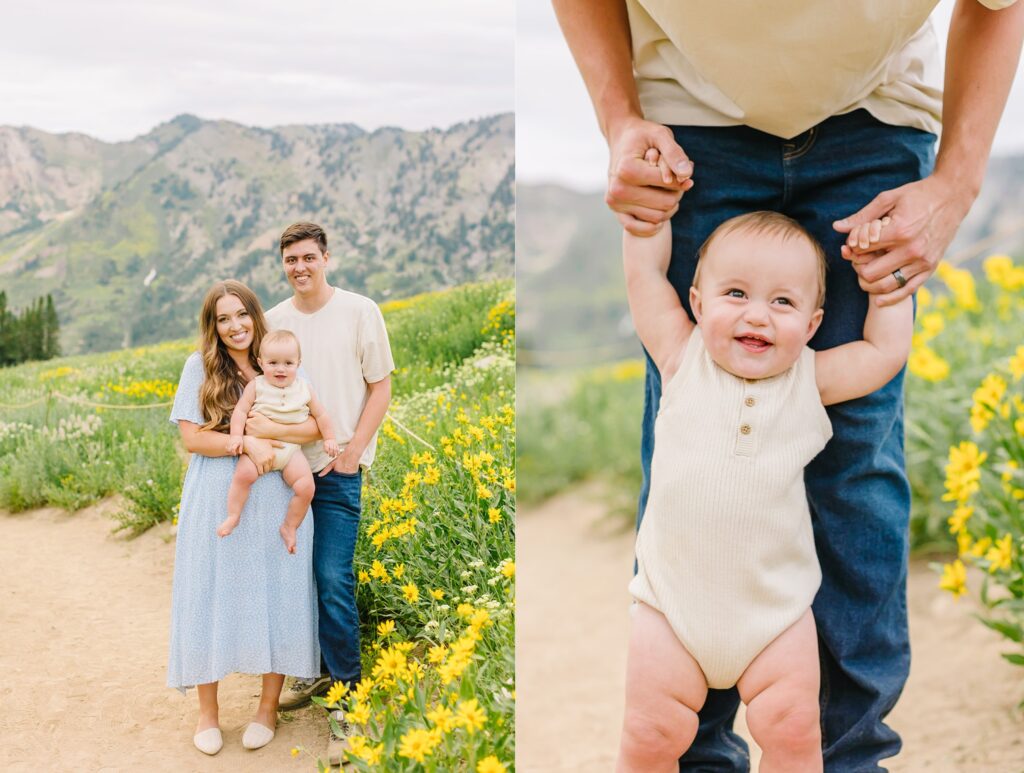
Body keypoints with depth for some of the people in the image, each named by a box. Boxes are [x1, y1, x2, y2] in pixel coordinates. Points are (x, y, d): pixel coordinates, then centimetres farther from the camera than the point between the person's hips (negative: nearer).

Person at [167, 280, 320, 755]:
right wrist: (247, 443, -19)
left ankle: (268, 708, 20)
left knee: (275, 596, 4)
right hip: (217, 504, -1)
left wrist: (266, 434, -16)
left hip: (274, 502, 1)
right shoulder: (200, 368, 1)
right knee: (213, 597, 4)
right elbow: (192, 438, -6)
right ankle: (207, 712, 19)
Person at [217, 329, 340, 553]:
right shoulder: (256, 386, 2)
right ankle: (233, 515, -12)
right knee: (244, 473, -31)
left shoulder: (303, 389, 9)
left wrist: (329, 438, 8)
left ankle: (289, 527, 2)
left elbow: (321, 416, 17)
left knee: (306, 487, -18)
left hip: (291, 449, 2)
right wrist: (237, 435, -16)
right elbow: (240, 410, -2)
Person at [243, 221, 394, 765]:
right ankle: (316, 671, 27)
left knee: (333, 582, -10)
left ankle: (347, 697, 1)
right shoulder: (273, 321, 8)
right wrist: (259, 425, -10)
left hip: (337, 471, -4)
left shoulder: (360, 312, -3)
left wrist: (353, 450, -10)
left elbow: (380, 389, -1)